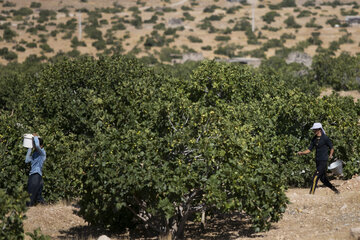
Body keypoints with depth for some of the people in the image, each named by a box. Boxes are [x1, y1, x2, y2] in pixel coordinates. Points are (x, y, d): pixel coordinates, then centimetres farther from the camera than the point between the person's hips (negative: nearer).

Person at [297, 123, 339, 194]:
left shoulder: (325, 138, -10)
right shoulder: (314, 139, 9)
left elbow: (331, 148, -1)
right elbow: (309, 150, 9)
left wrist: (330, 155, -14)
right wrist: (301, 153, -6)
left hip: (323, 161, -7)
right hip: (317, 161, 7)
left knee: (315, 177, -13)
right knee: (323, 178, 14)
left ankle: (312, 193, -11)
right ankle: (334, 189, 32)